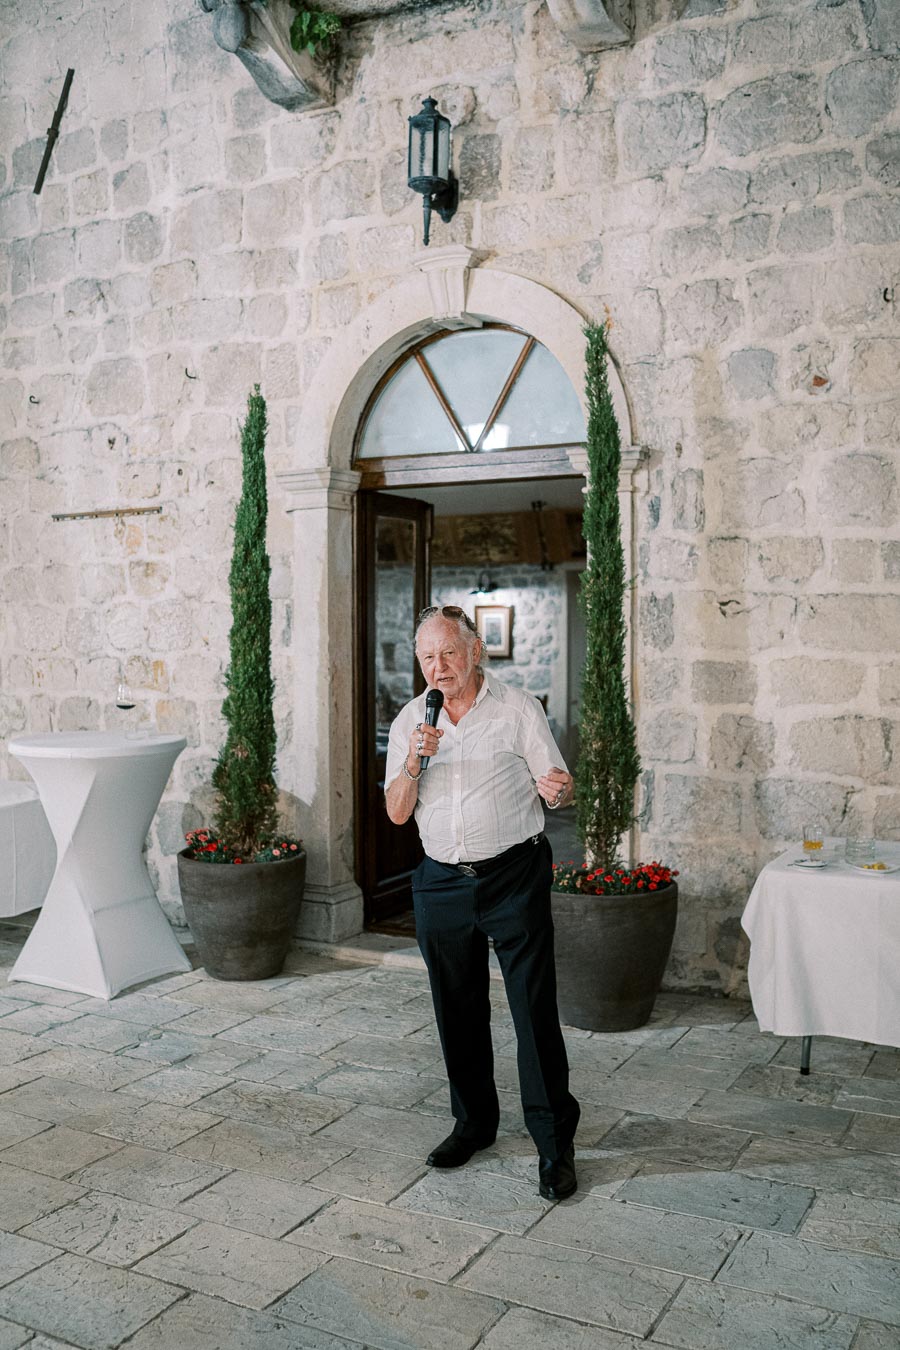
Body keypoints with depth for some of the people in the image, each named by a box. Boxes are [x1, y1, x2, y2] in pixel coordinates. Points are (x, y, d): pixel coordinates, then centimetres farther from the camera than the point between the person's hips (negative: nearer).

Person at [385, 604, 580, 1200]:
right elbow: (397, 813, 3)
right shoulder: (409, 721, 7)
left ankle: (555, 1144, 8)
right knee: (458, 1012, 13)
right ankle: (474, 1122, 31)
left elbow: (557, 790, -3)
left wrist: (559, 790, -27)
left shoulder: (518, 709, -3)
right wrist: (414, 761, -15)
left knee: (535, 1010, -4)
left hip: (514, 876, -4)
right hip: (442, 883, 4)